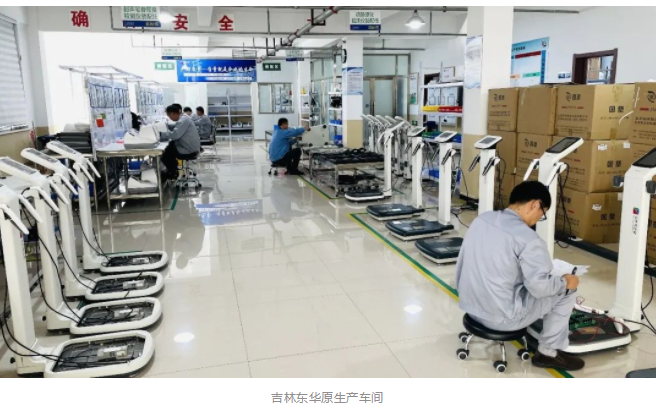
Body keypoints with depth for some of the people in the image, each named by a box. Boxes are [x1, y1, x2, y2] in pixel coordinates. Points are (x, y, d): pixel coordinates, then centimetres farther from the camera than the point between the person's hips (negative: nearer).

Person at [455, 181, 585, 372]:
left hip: (470, 306, 8)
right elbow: (540, 287, -21)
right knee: (568, 290, 8)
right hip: (502, 317, -8)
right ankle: (549, 353, 17)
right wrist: (565, 281, -1)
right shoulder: (527, 238, -21)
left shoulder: (481, 219, 1)